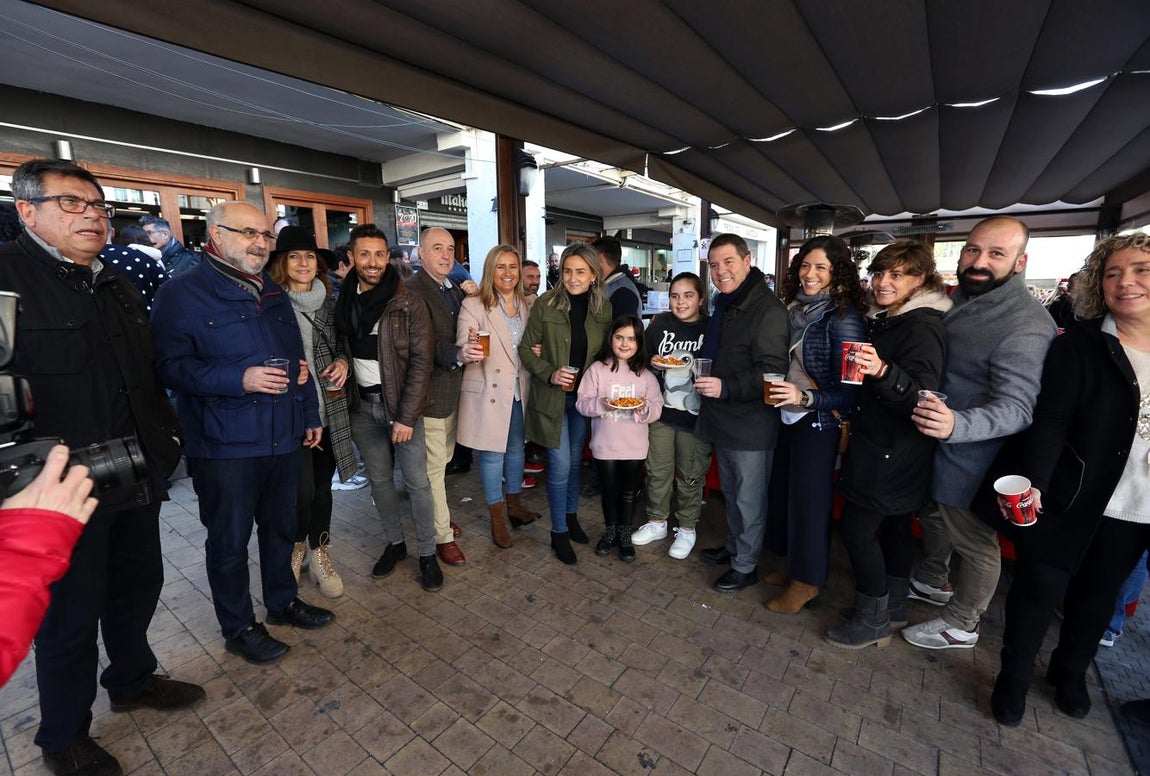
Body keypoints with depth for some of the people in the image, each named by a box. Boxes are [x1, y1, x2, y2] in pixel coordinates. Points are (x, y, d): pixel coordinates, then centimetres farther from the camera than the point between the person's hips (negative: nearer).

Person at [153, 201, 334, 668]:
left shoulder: (273, 294, 14)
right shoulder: (181, 293, -7)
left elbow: (298, 361, 17)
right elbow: (170, 366, -15)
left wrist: (310, 415, 15)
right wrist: (239, 380, -25)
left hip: (284, 437, 6)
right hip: (225, 444, -6)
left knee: (281, 528, 19)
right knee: (229, 540, 10)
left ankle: (283, 601, 39)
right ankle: (238, 628, 29)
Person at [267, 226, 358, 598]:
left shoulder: (328, 303, 9)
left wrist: (342, 362, -1)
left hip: (329, 409, 4)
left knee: (323, 487, 12)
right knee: (303, 489, -4)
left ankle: (319, 555, 30)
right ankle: (297, 545, 27)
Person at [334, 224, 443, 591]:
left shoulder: (409, 304, -10)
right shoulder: (344, 301, 5)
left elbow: (421, 362, -13)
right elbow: (341, 349, 16)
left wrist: (406, 416, -16)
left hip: (401, 404, -4)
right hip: (362, 405, 5)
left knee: (417, 482, 1)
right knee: (379, 478, 15)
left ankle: (428, 553, 19)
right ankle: (394, 543, 34)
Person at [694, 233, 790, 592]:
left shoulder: (768, 310, -17)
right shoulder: (723, 306, 13)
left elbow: (771, 372, -24)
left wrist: (726, 387, -32)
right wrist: (698, 366, 14)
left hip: (751, 426, -9)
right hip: (723, 419, 9)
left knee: (749, 498, 7)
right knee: (731, 492, 23)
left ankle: (745, 565, 25)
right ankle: (733, 546, 41)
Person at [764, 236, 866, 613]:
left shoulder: (843, 318, -16)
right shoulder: (795, 308, 4)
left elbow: (849, 390, -18)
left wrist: (805, 397, -31)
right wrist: (779, 392, 1)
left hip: (819, 422, -7)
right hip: (788, 415, 7)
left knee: (809, 498, 5)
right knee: (783, 490, 15)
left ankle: (806, 582, 25)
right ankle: (794, 565, 35)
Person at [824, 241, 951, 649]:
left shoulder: (922, 327, -18)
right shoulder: (886, 320, 10)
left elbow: (921, 395, -27)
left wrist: (882, 371, -42)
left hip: (890, 453, -10)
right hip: (885, 446, 10)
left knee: (856, 527, -3)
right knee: (893, 524, 19)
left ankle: (872, 621, 13)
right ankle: (894, 607, 35)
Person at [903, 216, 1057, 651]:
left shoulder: (1026, 325, -22)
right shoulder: (958, 298, 4)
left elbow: (1015, 409, -28)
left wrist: (957, 424, -47)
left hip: (972, 457, -8)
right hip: (930, 441, 8)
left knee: (974, 541, 12)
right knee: (932, 515, 26)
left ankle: (961, 626, 32)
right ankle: (931, 581, 50)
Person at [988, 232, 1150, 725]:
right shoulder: (1079, 346, -9)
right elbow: (1050, 422, -15)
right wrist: (1032, 481, -28)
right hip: (1070, 498, -4)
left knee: (1098, 593, 20)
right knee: (1039, 589, 5)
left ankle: (1071, 671, 42)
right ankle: (1014, 678, 25)